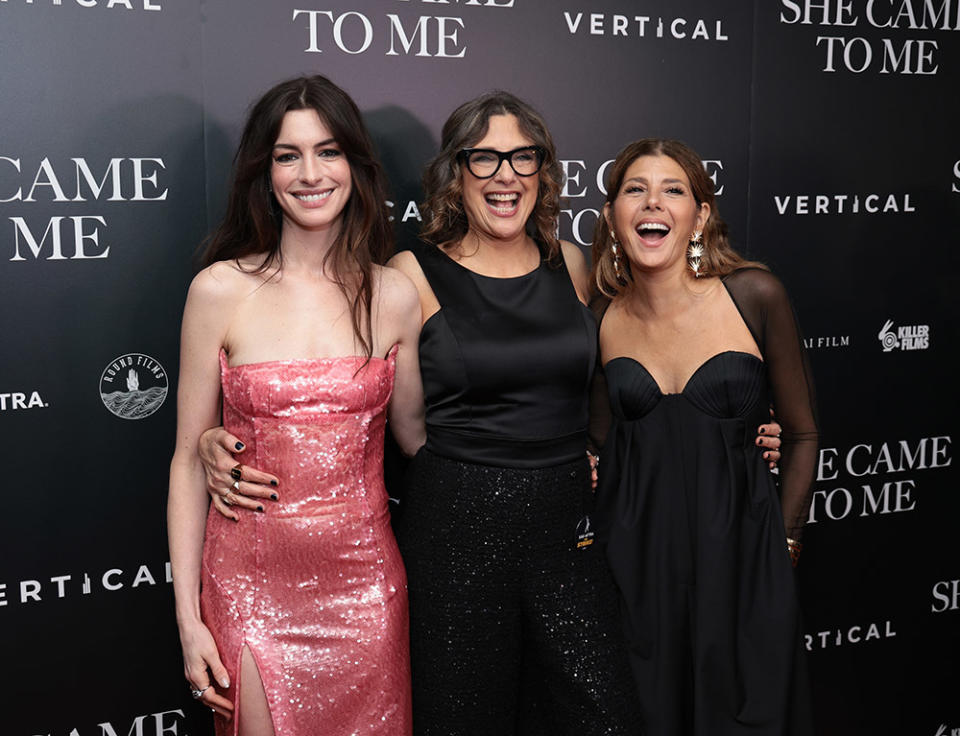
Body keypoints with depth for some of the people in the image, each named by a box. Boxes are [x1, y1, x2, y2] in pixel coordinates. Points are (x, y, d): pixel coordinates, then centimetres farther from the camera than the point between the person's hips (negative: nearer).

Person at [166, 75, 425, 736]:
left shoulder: (396, 296, 1)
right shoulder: (221, 290, -5)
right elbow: (190, 460, -1)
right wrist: (188, 616, -4)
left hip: (364, 579, 2)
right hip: (253, 581, -1)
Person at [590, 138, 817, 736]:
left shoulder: (756, 296, -7)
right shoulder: (600, 319, 0)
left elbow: (802, 434, 2)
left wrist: (784, 543, 0)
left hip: (738, 556, -1)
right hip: (633, 559, 2)